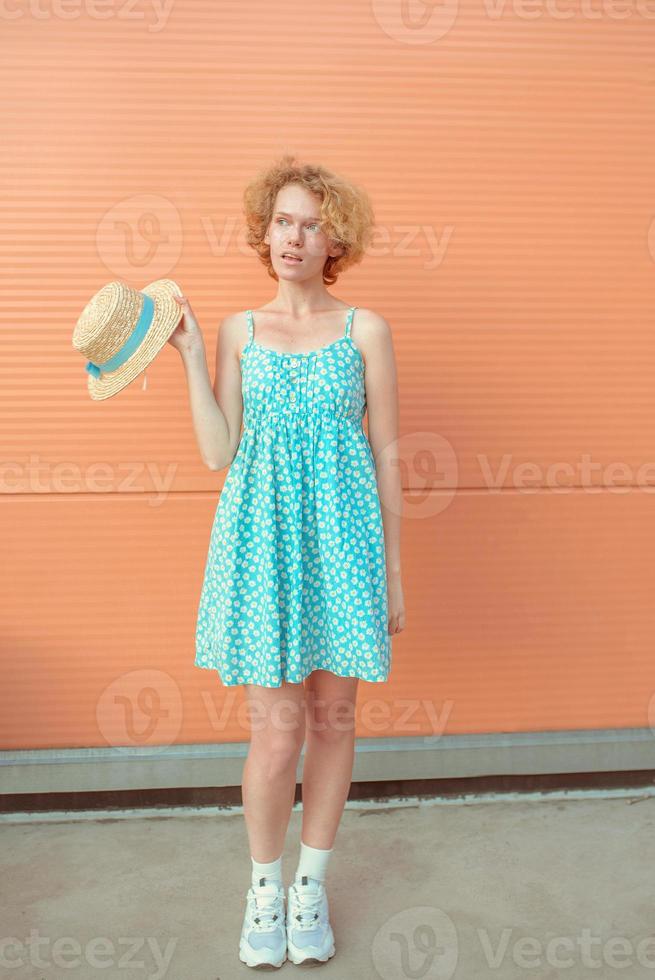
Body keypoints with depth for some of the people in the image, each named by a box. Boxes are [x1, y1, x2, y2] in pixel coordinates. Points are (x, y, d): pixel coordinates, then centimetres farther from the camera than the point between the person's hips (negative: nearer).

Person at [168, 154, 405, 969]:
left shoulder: (365, 330, 4)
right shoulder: (238, 330, 7)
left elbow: (386, 454, 4)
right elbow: (219, 453, 0)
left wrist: (394, 568, 3)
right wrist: (191, 356, -3)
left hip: (342, 536, 0)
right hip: (263, 537, 0)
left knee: (332, 716, 8)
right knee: (277, 729, -1)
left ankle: (312, 884, 29)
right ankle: (264, 884, 25)